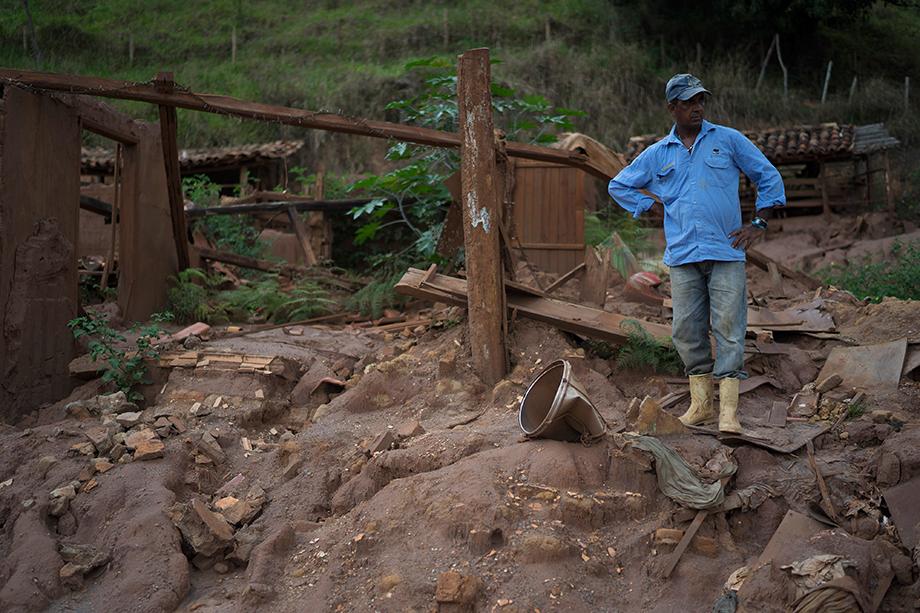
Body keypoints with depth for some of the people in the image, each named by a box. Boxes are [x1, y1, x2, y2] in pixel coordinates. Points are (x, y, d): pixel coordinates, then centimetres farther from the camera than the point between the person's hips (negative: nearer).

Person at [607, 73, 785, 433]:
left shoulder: (728, 140, 8)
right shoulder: (657, 155, 12)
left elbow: (769, 177, 12)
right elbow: (618, 186, 23)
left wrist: (759, 222, 3)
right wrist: (654, 208, 11)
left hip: (725, 252, -2)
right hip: (682, 256, 2)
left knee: (728, 328, -8)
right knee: (687, 330, 3)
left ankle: (728, 410, -8)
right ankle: (700, 403, 14)